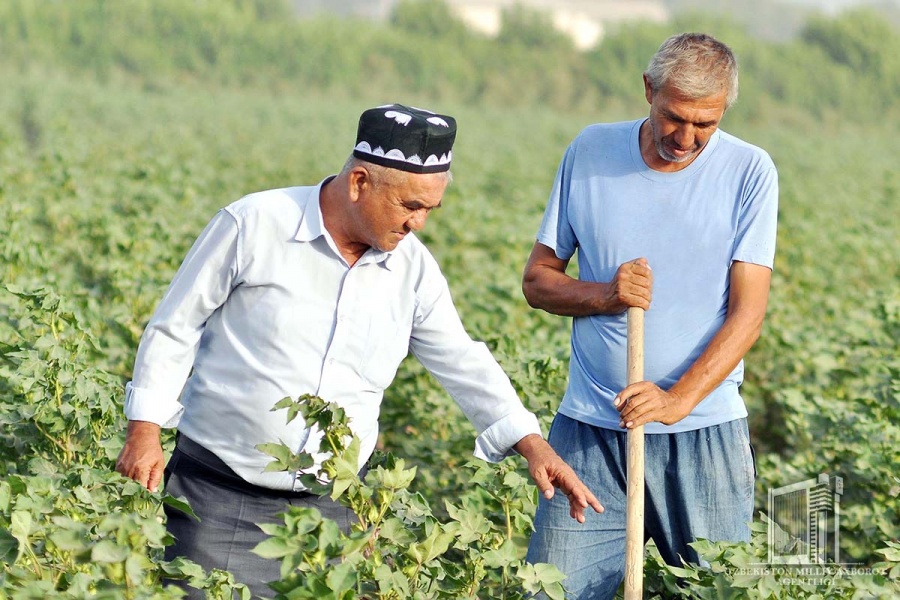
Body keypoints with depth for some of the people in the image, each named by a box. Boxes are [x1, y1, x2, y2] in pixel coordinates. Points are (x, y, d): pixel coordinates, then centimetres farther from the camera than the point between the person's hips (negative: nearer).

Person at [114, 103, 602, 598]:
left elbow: (463, 363, 9)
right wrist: (144, 431, -7)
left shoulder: (412, 268, 3)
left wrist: (532, 445, -1)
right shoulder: (253, 226, -9)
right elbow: (174, 327, -2)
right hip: (221, 493, -3)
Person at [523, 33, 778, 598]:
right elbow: (537, 279, 9)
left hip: (704, 431, -1)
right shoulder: (590, 152, 4)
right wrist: (604, 295, -12)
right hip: (590, 430, 1)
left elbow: (748, 311, -7)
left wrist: (678, 400, -19)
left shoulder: (749, 171, -2)